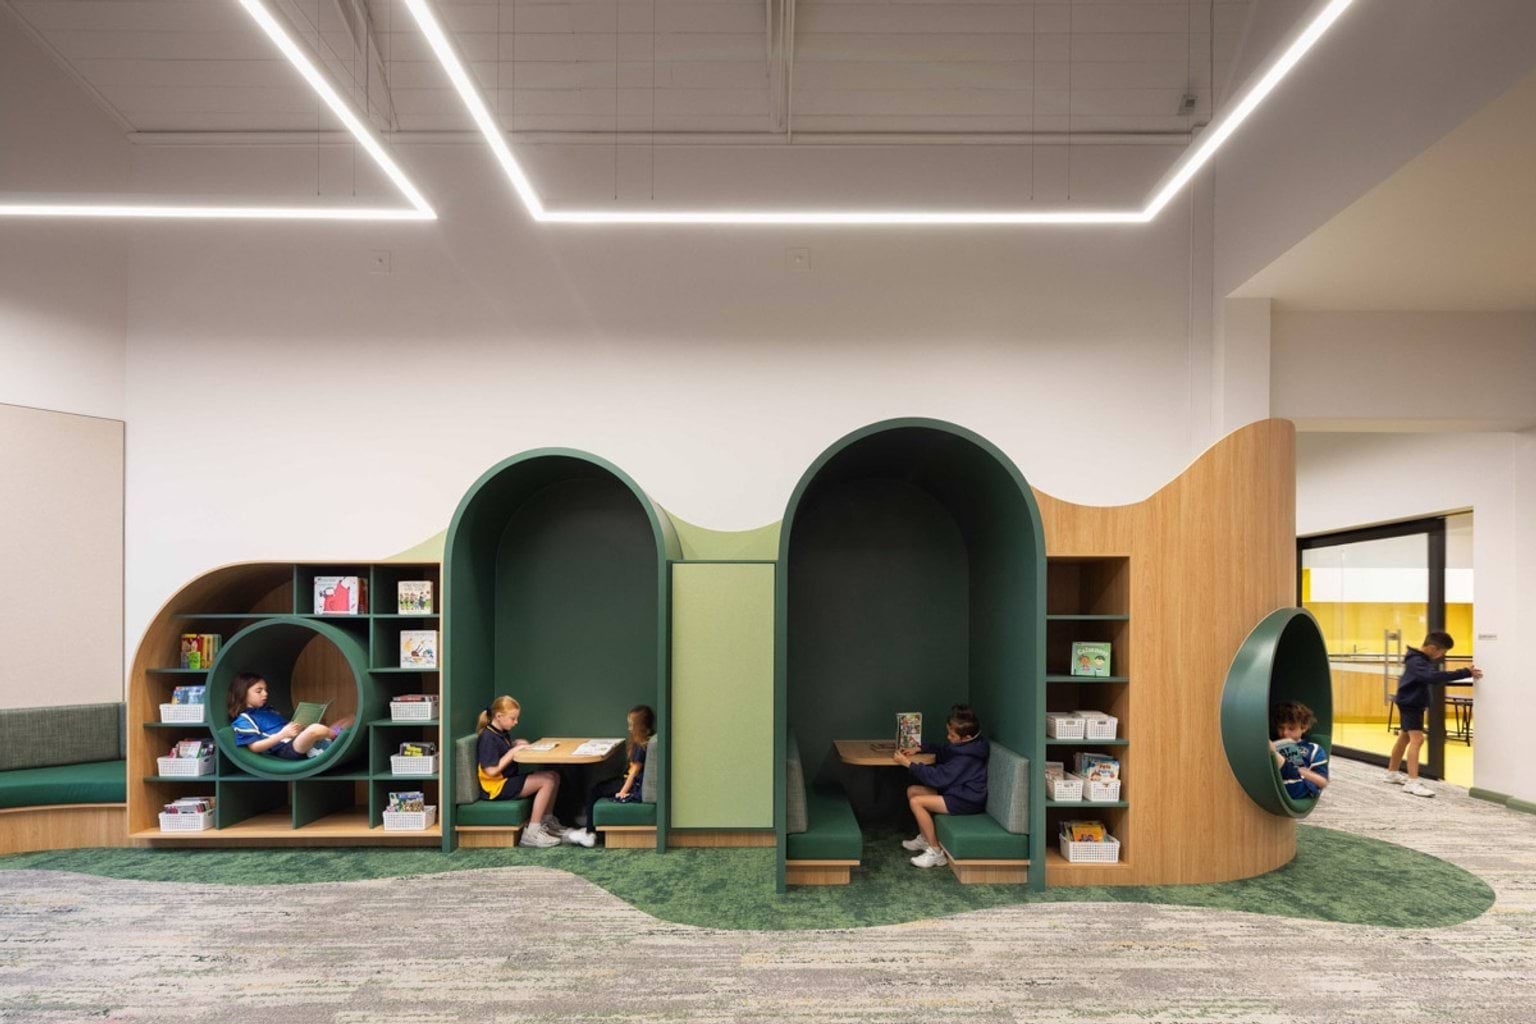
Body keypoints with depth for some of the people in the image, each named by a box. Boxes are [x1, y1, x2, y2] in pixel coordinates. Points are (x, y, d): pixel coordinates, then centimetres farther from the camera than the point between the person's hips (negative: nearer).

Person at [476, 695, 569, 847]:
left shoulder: (503, 733, 10)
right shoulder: (488, 738, -19)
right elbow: (491, 771, -24)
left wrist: (515, 744, 4)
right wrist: (513, 751, -20)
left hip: (509, 779, 10)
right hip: (497, 786, -10)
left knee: (553, 776, 2)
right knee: (546, 781, -21)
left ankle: (548, 822, 13)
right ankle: (532, 833, -18)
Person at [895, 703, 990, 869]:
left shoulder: (966, 756, -26)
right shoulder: (964, 744, 3)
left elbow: (938, 777, -26)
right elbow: (943, 752, 21)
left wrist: (908, 763, -22)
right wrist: (919, 749, 6)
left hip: (967, 801, -10)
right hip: (958, 791, 10)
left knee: (916, 802, -19)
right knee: (912, 790, 8)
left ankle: (936, 852, -11)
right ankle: (924, 838, 20)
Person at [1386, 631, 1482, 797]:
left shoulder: (1422, 659, 6)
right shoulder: (1416, 662, -26)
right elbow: (1434, 677, -42)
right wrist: (1465, 673, -44)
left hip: (1415, 703, 11)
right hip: (1409, 703, -11)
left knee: (1405, 737, 20)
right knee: (1417, 739, -20)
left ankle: (1392, 773, 34)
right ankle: (1412, 782, -26)